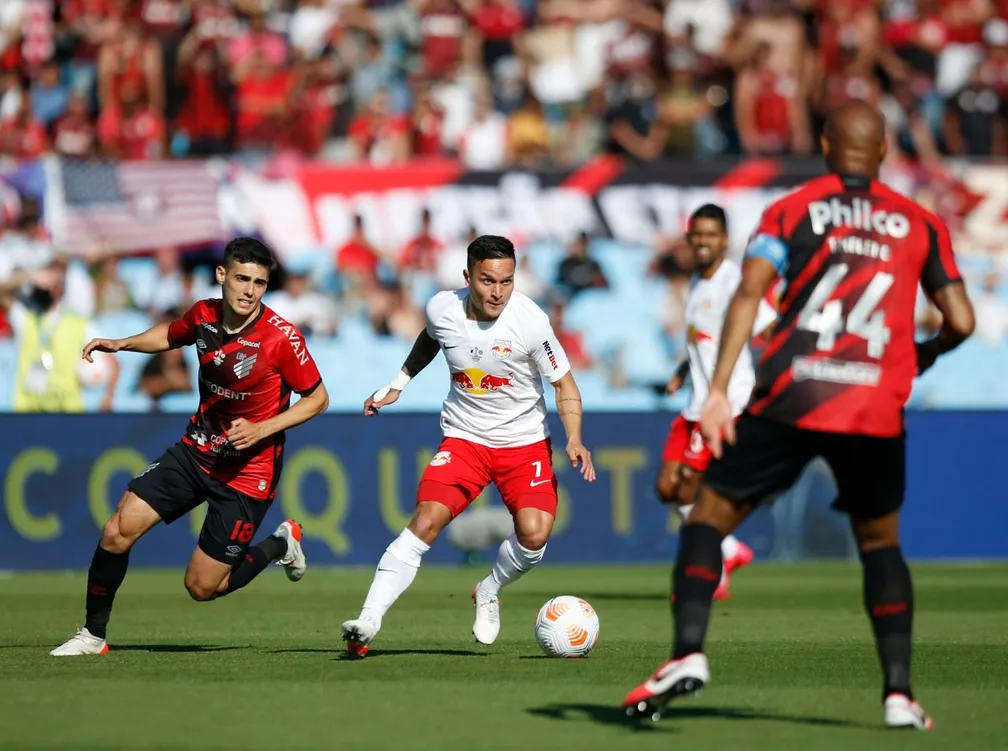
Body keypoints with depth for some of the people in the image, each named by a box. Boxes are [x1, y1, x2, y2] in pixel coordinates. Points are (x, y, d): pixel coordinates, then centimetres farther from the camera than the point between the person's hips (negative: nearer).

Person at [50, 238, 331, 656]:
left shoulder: (282, 338, -20)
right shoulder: (204, 315, -5)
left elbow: (317, 398, -10)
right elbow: (171, 335, 19)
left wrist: (261, 429, -20)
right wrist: (121, 344, 4)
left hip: (248, 469, -5)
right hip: (196, 450, 5)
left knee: (202, 587, -3)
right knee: (117, 532, -9)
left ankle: (280, 545, 24)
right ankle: (93, 635, 9)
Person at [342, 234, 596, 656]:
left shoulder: (530, 321, -18)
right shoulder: (442, 309, -9)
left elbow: (563, 383, -7)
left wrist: (574, 440, -20)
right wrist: (398, 383, 20)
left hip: (525, 442, -1)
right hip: (463, 437, 1)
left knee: (534, 533, -21)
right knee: (426, 521, -20)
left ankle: (488, 593, 12)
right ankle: (368, 622, -19)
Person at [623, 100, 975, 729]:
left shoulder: (790, 211, 9)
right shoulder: (921, 223, 13)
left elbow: (749, 293, -6)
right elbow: (961, 321, 7)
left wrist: (719, 390, -10)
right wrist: (924, 356, 29)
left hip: (791, 399, -2)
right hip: (877, 411, 2)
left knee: (711, 514, 9)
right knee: (881, 540, 20)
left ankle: (689, 653, -11)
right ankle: (899, 692, 7)